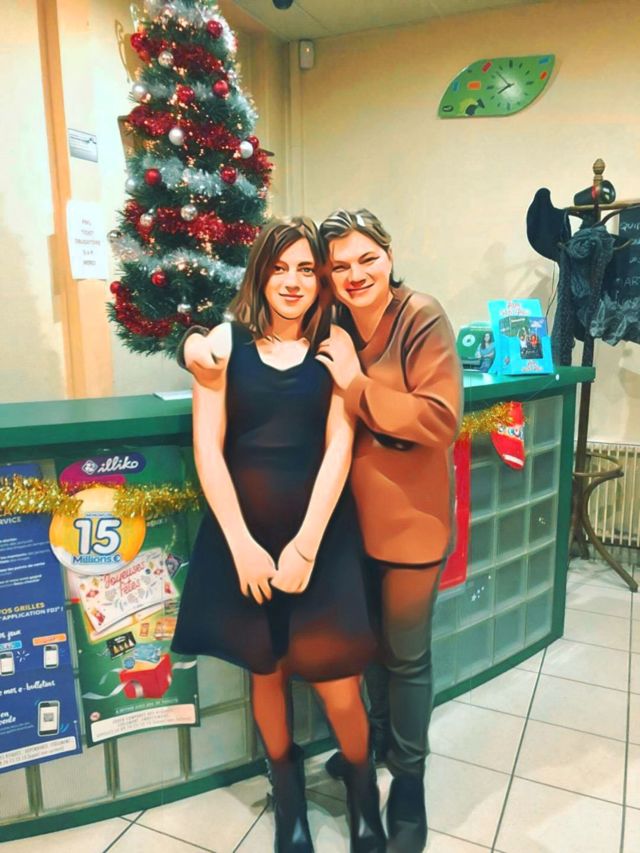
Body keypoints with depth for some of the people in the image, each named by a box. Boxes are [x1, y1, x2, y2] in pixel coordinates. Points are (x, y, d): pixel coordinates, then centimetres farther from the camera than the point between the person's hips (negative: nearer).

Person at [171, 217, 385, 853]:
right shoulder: (226, 342, -1)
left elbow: (339, 447, -6)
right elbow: (207, 448, -4)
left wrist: (305, 545, -12)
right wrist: (243, 545, -9)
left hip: (321, 533, 0)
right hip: (243, 532, 1)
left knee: (337, 687, 2)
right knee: (266, 671, 15)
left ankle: (363, 792, 35)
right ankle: (287, 794, 43)